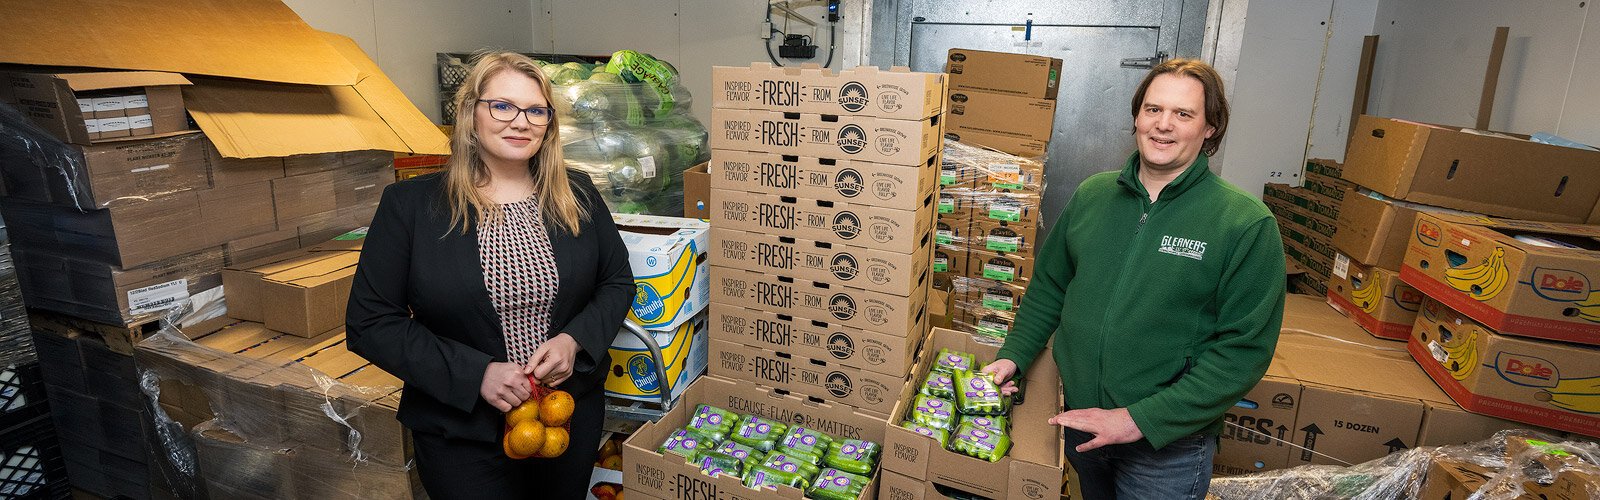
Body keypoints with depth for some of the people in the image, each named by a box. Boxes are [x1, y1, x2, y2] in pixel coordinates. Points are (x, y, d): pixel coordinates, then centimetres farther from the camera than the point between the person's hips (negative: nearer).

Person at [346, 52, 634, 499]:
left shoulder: (577, 196, -1)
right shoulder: (410, 205, -8)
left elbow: (617, 282, 6)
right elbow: (370, 323, -8)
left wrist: (574, 339, -13)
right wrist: (475, 374, -19)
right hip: (462, 433, -3)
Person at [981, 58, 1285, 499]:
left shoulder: (1247, 223, -13)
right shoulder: (1091, 194, 0)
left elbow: (1244, 349, -16)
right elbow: (1049, 287, 9)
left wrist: (1141, 419, -21)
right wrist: (1014, 356, -3)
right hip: (1077, 420, 4)